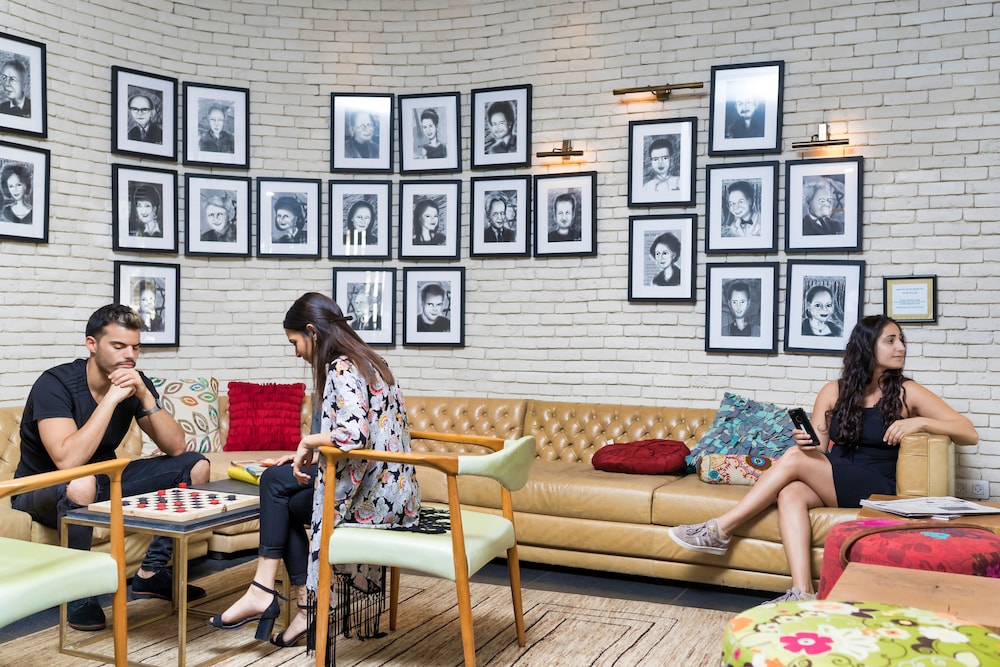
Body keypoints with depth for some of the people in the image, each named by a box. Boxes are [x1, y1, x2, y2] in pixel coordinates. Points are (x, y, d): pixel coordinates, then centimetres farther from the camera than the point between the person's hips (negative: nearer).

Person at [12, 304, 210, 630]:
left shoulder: (135, 383, -7)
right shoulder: (55, 384, -24)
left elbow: (175, 447, -11)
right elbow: (67, 461, -38)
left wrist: (145, 396, -24)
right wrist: (111, 398, -34)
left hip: (106, 480, 7)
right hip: (43, 490, -6)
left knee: (197, 466, -4)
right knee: (81, 484, -41)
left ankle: (150, 572, 1)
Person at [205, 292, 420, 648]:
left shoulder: (341, 369, -16)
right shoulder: (368, 361, 14)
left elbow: (353, 436, -32)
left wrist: (308, 441, -15)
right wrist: (306, 454, 10)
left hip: (372, 496, -10)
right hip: (388, 487, 10)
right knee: (275, 479, 16)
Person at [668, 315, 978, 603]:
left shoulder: (906, 392, 3)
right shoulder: (833, 392, 10)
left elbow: (970, 434, 1)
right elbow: (817, 451, 9)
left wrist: (920, 422, -17)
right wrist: (806, 445, -17)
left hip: (876, 490, -4)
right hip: (830, 483, 4)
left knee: (793, 458, -25)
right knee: (790, 493, -31)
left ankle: (720, 530, -20)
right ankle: (802, 593, -40)